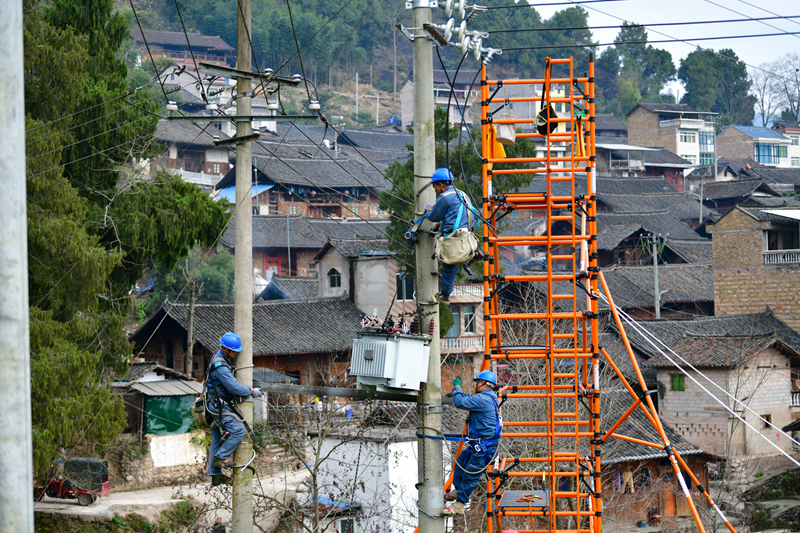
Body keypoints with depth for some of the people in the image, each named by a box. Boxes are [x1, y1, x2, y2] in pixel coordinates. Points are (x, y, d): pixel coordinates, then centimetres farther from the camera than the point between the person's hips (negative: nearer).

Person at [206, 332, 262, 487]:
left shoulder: (220, 357, 10)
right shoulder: (220, 366, -24)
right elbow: (234, 387, -25)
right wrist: (252, 392, -11)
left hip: (218, 404, 10)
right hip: (219, 406, -10)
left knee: (217, 438, 12)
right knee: (238, 430, -15)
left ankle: (216, 475, 15)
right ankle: (220, 458, -8)